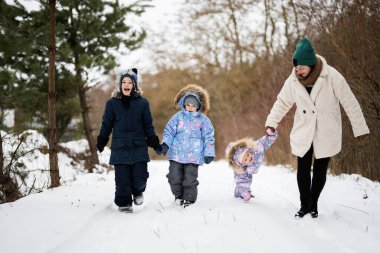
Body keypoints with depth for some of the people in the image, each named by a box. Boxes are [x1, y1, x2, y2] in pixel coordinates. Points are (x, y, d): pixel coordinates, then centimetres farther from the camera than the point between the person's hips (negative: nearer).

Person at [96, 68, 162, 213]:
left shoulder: (142, 102, 3)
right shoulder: (112, 102, 3)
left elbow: (148, 125, 9)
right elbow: (106, 124, 10)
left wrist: (153, 141, 5)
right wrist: (101, 140, 8)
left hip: (139, 147, 0)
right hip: (120, 147, 0)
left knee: (139, 178, -3)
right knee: (122, 179, -1)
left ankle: (138, 192, 30)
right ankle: (124, 203, 17)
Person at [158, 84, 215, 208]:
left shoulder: (203, 120, 2)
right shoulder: (178, 117, 4)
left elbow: (208, 137, 5)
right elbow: (169, 131, 6)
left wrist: (209, 153, 1)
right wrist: (165, 144, -8)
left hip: (193, 155, -2)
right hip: (176, 154, 2)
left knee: (190, 178, -2)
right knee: (174, 177, 5)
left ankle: (189, 198, 13)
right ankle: (178, 195, 28)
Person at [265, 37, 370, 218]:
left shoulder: (331, 76, -18)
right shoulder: (293, 81, -7)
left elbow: (350, 103, -12)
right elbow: (282, 102, 10)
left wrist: (360, 128, -9)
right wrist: (271, 122, 2)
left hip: (326, 134, -2)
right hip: (303, 133, 2)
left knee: (320, 171, 6)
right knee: (303, 170, 1)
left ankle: (313, 204, 25)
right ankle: (304, 205, 18)